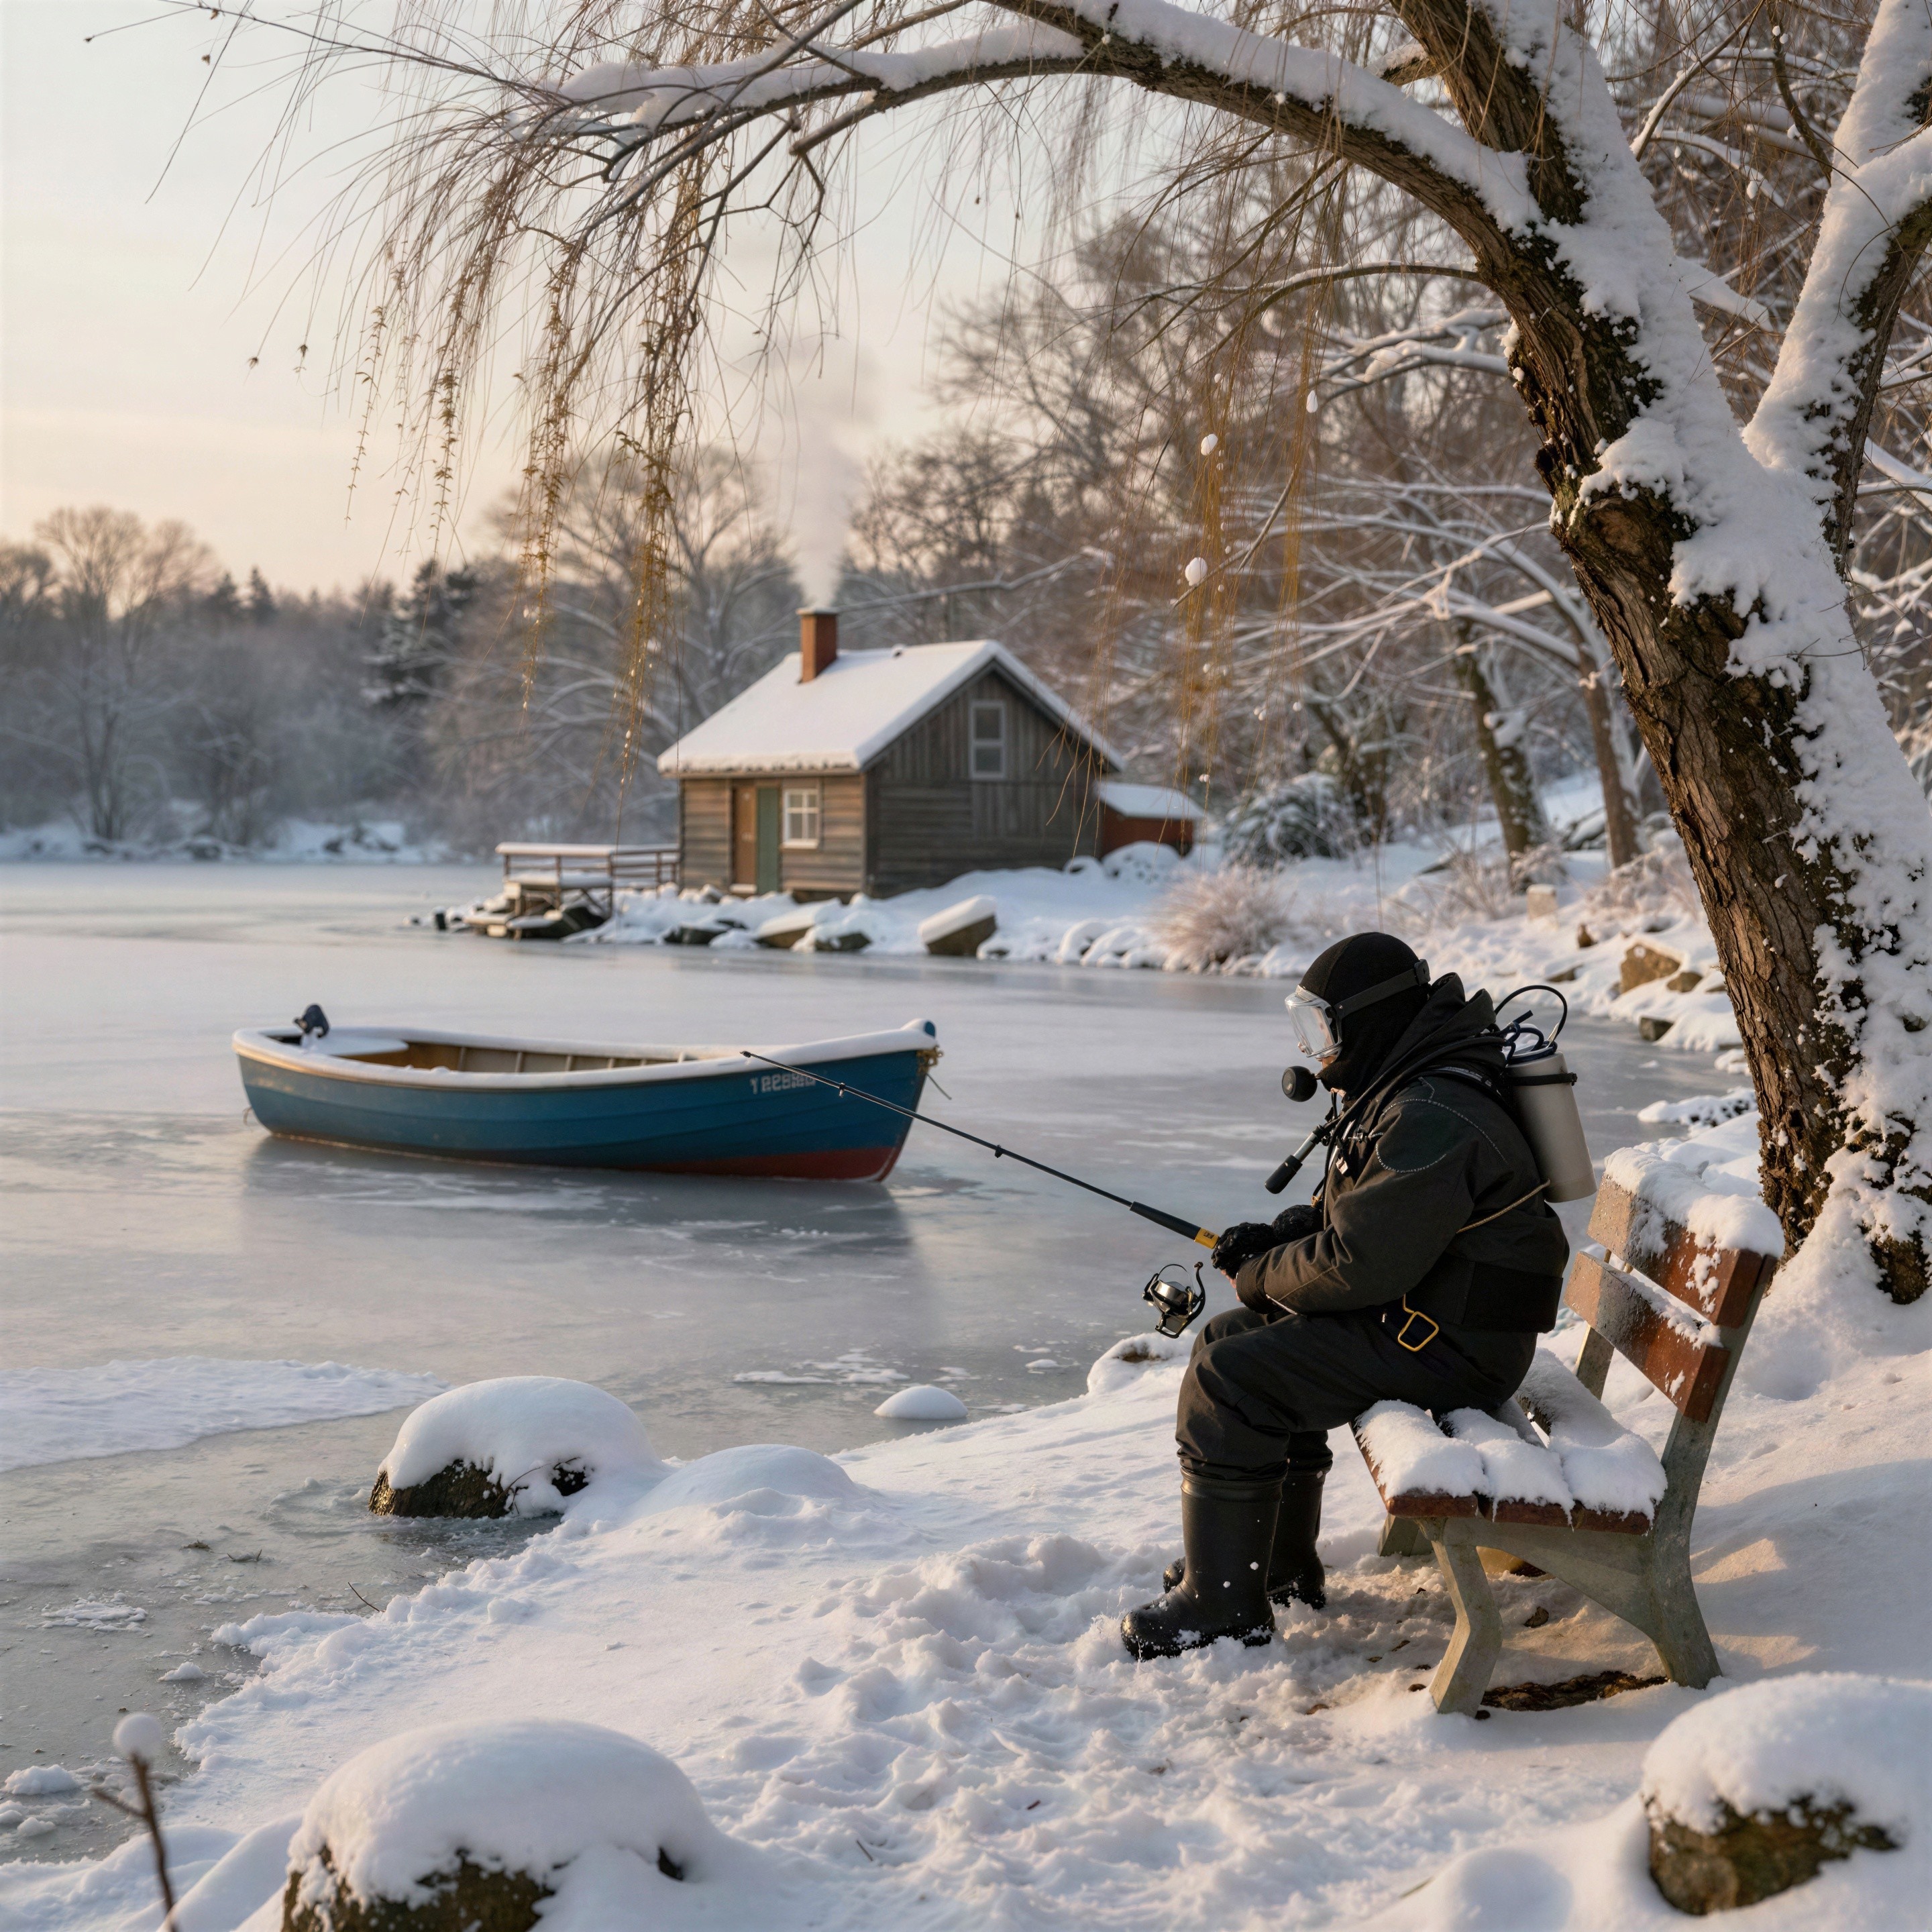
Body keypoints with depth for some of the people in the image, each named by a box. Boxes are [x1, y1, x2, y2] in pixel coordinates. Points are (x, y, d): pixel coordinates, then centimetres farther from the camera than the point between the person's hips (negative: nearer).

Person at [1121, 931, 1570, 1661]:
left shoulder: (1432, 1122, -25)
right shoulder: (1398, 1093, 11)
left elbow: (1359, 1265, -27)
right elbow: (1353, 1211, 23)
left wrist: (1262, 1277, -10)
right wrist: (1273, 1237, 5)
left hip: (1451, 1347, -11)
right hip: (1408, 1313, 11)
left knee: (1226, 1379, -15)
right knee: (1232, 1338, 16)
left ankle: (1223, 1604, -6)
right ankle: (1277, 1561, 25)